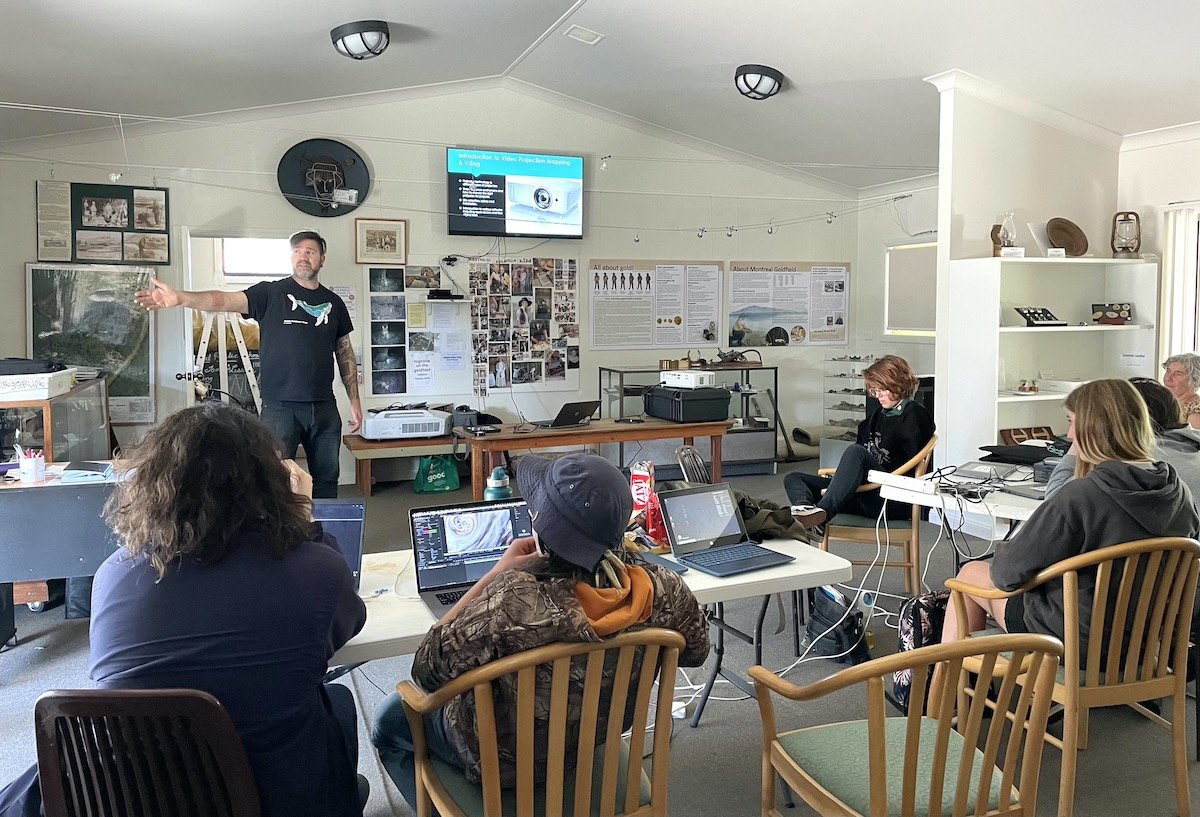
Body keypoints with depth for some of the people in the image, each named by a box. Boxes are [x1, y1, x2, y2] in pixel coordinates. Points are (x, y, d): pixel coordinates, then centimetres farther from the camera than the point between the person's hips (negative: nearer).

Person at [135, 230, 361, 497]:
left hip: (324, 407, 3)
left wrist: (354, 401, 11)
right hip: (280, 406, -3)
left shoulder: (333, 302, 10)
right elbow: (225, 300, -15)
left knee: (327, 478, 10)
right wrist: (181, 298, -32)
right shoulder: (271, 293, 0)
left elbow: (345, 354, 15)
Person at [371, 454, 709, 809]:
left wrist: (495, 574, -22)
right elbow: (696, 652, -5)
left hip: (505, 757, -5)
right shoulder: (663, 589, -28)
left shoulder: (513, 601, -42)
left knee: (388, 719, 24)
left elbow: (426, 669, -25)